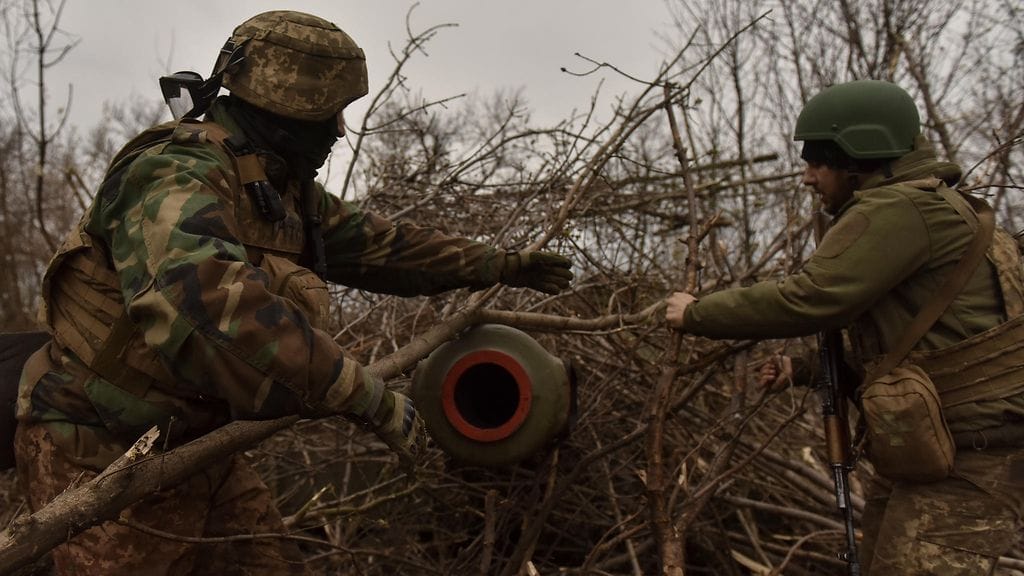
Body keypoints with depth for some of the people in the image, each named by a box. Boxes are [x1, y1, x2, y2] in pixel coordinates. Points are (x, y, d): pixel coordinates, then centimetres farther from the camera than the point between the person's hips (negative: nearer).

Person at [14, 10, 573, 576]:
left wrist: (500, 265, 20)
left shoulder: (286, 191, 4)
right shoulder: (176, 179, -26)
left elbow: (378, 243, 15)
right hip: (103, 451, -9)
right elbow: (221, 315, -43)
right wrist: (370, 398, -39)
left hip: (196, 443, 9)